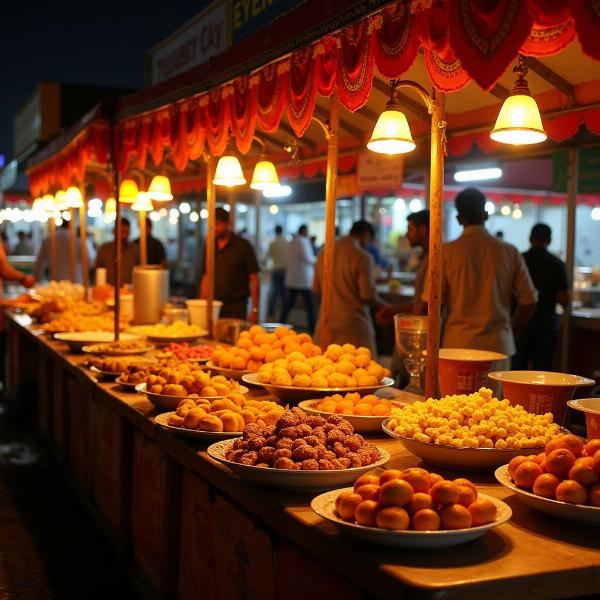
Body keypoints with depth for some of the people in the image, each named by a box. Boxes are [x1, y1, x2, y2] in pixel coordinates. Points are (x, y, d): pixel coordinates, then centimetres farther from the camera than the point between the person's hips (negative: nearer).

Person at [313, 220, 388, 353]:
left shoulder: (324, 253, 7)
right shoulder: (362, 257, -11)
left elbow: (316, 289, 14)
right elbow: (368, 296, -13)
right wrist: (384, 307, 6)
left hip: (327, 323, 6)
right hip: (354, 325, -6)